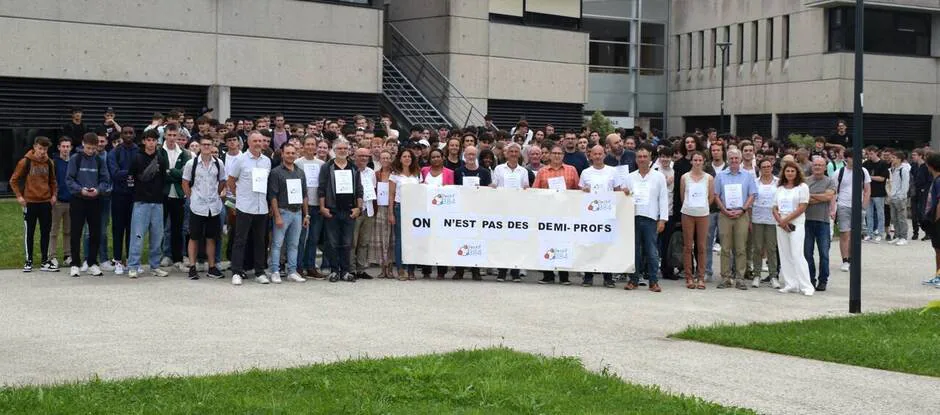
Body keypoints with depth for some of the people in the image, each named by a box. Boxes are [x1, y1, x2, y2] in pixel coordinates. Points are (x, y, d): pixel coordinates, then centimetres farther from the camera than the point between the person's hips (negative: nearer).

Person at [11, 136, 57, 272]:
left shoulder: (49, 163, 6)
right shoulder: (25, 162, -6)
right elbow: (13, 180, -1)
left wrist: (54, 195, 5)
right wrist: (19, 196, -8)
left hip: (46, 202, 3)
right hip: (30, 203, -3)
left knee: (45, 232, 6)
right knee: (29, 232, 3)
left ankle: (45, 262, 12)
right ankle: (29, 261, 10)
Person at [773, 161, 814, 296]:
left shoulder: (802, 187, -1)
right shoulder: (780, 189, 15)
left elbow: (802, 208, -9)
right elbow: (775, 208, 12)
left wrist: (786, 220, -11)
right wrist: (780, 221, -7)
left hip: (796, 225, -6)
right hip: (781, 225, 6)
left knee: (797, 255, -12)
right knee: (785, 256, 4)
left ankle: (806, 286, -9)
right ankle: (790, 285, 9)